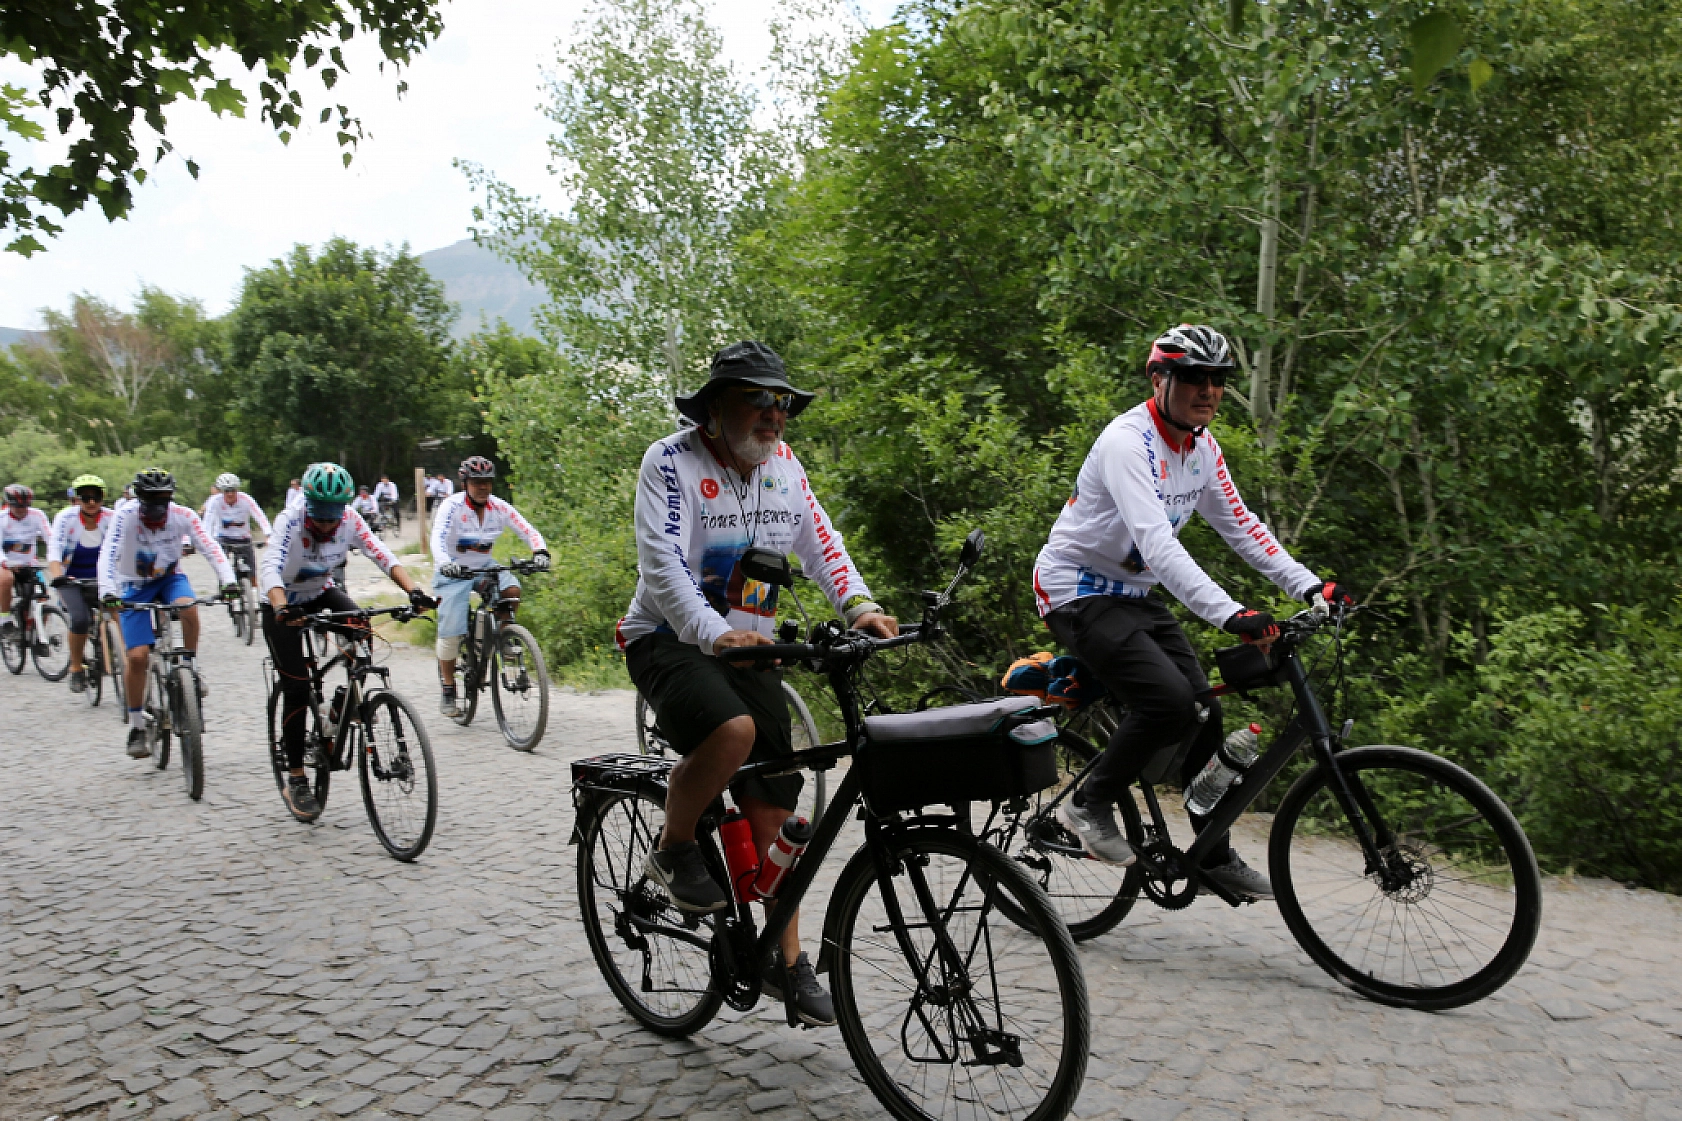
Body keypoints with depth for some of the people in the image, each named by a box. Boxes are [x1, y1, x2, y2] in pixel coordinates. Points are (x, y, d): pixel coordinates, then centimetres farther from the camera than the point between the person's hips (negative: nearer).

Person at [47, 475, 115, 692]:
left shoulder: (111, 518, -10)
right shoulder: (66, 517, -13)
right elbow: (54, 550, -23)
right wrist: (57, 575, -41)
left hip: (101, 580, 2)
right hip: (72, 581, -2)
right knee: (80, 619, -26)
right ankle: (76, 668, -6)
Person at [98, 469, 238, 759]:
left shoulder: (182, 515, -19)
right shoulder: (125, 517, -23)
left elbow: (210, 547, -26)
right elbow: (108, 555, -33)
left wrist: (228, 580, -41)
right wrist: (107, 592, -47)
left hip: (170, 578, 1)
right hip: (135, 585, -1)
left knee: (188, 608, -35)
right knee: (138, 656, -11)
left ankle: (190, 669, -10)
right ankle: (136, 726, 4)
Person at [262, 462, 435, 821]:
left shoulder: (350, 520, -20)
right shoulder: (290, 520, -29)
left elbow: (383, 556, -29)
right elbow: (271, 567, -43)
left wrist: (413, 591, -46)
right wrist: (281, 608, -61)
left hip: (322, 592, 3)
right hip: (284, 605, -3)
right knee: (297, 690, -8)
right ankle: (296, 781, 2)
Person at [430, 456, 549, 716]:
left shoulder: (499, 507, -9)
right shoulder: (451, 506, -19)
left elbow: (528, 531, -15)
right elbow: (437, 538, -33)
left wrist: (540, 552, -36)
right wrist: (445, 563, -53)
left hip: (484, 566, 3)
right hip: (452, 572, -3)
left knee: (512, 590, -26)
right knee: (451, 631, -8)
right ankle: (447, 689, 9)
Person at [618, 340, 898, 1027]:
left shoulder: (782, 464, 4)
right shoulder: (672, 461, -14)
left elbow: (820, 542, 5)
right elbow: (662, 563, -25)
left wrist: (859, 605, -14)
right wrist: (713, 634, -40)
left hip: (749, 648, 6)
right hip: (670, 640, -5)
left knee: (774, 806, 0)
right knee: (732, 730, -35)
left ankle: (786, 960, 13)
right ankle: (672, 854, -7)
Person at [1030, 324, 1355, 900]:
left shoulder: (1202, 448, 4)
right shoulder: (1128, 441, -24)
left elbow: (1240, 524, 10)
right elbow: (1156, 540, -35)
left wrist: (1309, 585, 0)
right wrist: (1230, 613, -44)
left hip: (1135, 595, 8)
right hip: (1078, 593, -8)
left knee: (1205, 710, 1)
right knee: (1169, 699, -26)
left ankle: (1216, 857, 14)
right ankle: (1088, 804, -5)